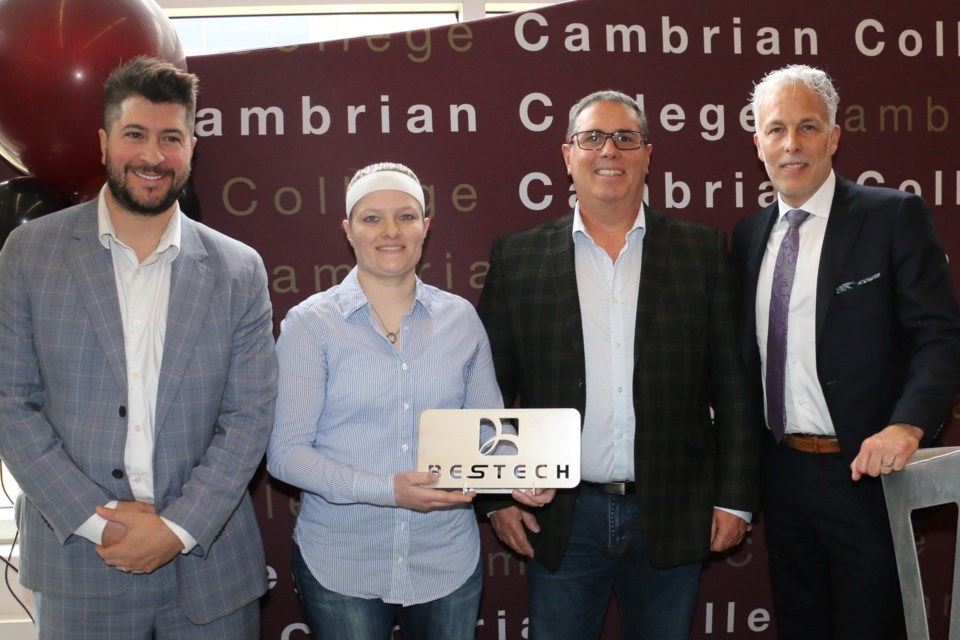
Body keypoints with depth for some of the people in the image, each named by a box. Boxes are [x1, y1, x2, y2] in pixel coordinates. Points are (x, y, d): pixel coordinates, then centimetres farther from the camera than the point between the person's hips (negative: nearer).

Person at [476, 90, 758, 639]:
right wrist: (499, 495, 0)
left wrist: (735, 497, -1)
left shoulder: (703, 250, 2)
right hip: (562, 517, 0)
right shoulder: (518, 258, 2)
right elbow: (493, 388, 4)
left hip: (672, 514, 1)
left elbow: (733, 383, 2)